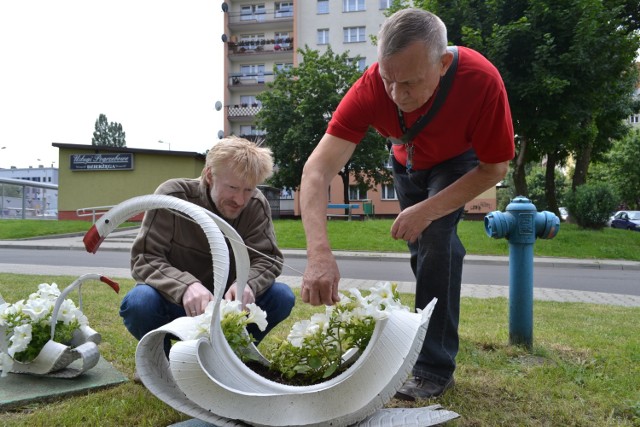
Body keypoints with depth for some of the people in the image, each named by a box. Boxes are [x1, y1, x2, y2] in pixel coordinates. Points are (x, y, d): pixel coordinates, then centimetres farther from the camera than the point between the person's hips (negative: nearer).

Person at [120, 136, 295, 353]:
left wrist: (246, 283, -38)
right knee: (139, 302, -34)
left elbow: (268, 259, -13)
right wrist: (186, 286, -41)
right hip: (175, 301, -2)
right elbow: (144, 258, -21)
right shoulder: (173, 196, -19)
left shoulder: (256, 205, -12)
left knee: (282, 297, -20)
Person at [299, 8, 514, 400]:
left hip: (460, 159, -2)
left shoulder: (481, 80, -39)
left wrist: (428, 211, -36)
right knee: (423, 249, 11)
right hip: (408, 161, 3)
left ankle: (436, 368, -13)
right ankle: (432, 339, 37)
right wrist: (319, 253, -58)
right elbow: (317, 169, -44)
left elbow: (495, 167, -26)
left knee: (436, 236, -25)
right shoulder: (370, 89, -36)